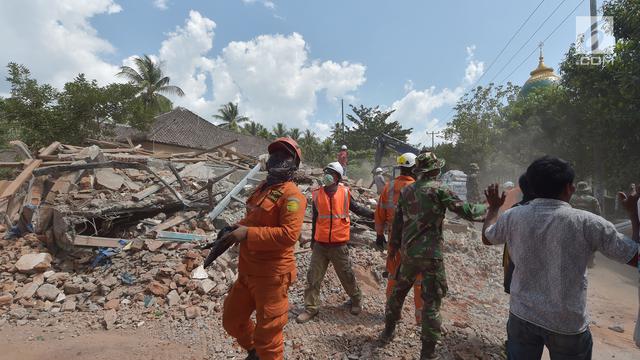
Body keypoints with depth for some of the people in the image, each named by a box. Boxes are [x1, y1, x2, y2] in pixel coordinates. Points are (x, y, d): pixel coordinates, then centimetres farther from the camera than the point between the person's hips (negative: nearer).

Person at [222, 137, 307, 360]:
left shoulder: (291, 195, -17)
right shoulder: (262, 188, 11)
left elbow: (289, 234, -28)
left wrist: (247, 233, -24)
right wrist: (236, 228, 4)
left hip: (271, 275, -9)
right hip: (247, 271, 9)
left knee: (267, 335, 7)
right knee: (232, 320, 24)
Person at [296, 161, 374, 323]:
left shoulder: (345, 193, -5)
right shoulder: (317, 194, 0)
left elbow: (357, 209, 9)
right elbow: (315, 219, 9)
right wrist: (313, 240, 16)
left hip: (339, 245, -2)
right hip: (320, 244, 2)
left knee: (347, 275, 12)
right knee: (313, 277, 5)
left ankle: (356, 299, 37)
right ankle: (311, 308, 20)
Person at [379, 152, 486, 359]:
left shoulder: (406, 190, 6)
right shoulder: (438, 189, -10)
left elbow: (397, 222, 10)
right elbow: (466, 211, -9)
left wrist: (394, 246, 20)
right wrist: (485, 208, 11)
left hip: (408, 252, 5)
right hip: (431, 254, -5)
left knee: (398, 291, 22)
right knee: (432, 301, 6)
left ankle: (387, 332, 37)